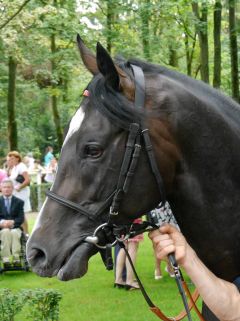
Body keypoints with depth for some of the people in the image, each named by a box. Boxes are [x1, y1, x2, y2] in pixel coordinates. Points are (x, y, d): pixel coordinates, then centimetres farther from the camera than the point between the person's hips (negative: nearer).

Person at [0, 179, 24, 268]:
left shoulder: (19, 202, 13)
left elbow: (21, 218, 3)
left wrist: (12, 222, -18)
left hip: (15, 228, 0)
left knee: (14, 233, -34)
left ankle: (16, 259, -39)